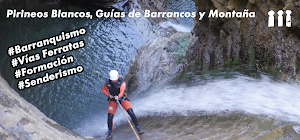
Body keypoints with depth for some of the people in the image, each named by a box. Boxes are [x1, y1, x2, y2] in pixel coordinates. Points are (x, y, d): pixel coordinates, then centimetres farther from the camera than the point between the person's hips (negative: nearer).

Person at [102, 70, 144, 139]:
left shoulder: (122, 82, -27)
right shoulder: (107, 83, -18)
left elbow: (122, 91, -43)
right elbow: (104, 89, 1)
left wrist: (118, 97, -64)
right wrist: (109, 95, -17)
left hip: (122, 98, -1)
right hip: (113, 99, 1)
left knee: (131, 113, -19)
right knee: (110, 117, -13)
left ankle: (138, 128, 1)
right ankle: (110, 133, 9)